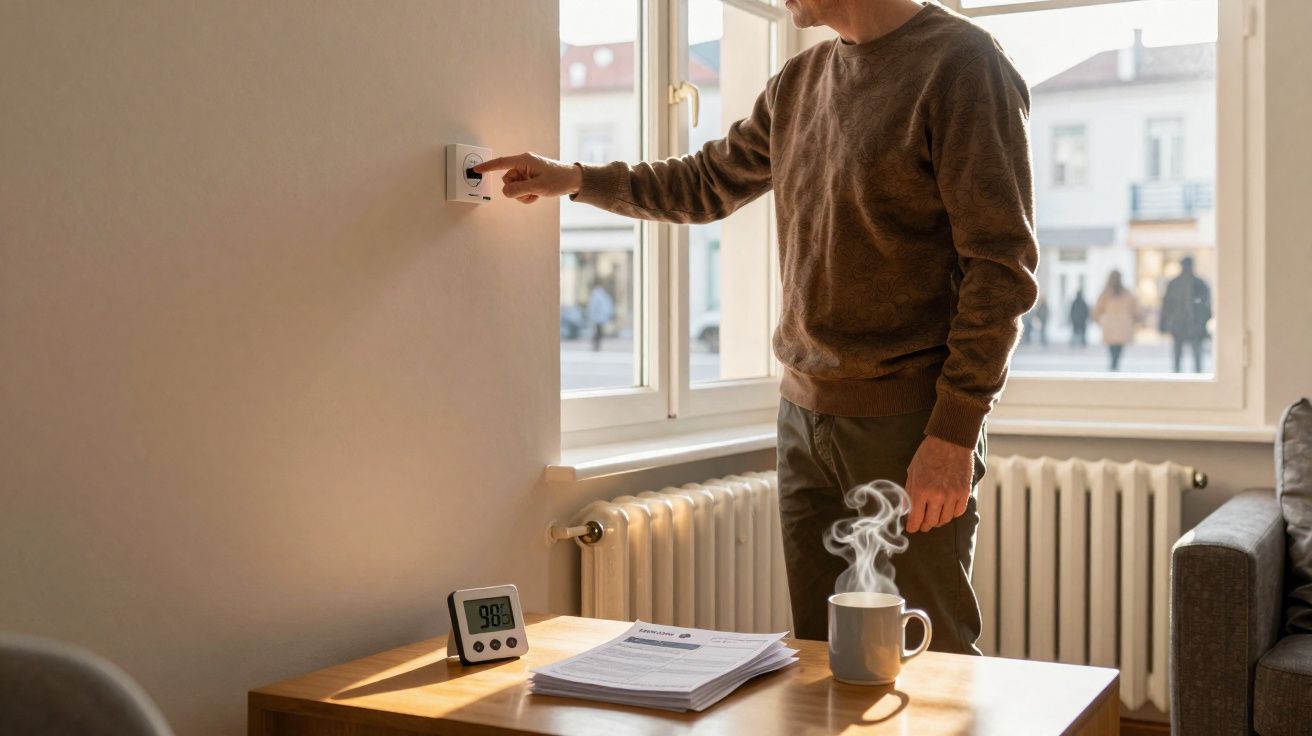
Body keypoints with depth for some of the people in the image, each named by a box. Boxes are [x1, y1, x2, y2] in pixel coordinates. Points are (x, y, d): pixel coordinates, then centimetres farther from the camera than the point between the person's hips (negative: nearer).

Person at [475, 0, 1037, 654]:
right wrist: (574, 179, 21)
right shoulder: (798, 83, 13)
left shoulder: (961, 63, -9)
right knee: (818, 653, 11)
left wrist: (954, 434, -17)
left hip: (907, 423, -6)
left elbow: (1000, 265, -13)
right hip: (804, 411, 7)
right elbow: (707, 184, 29)